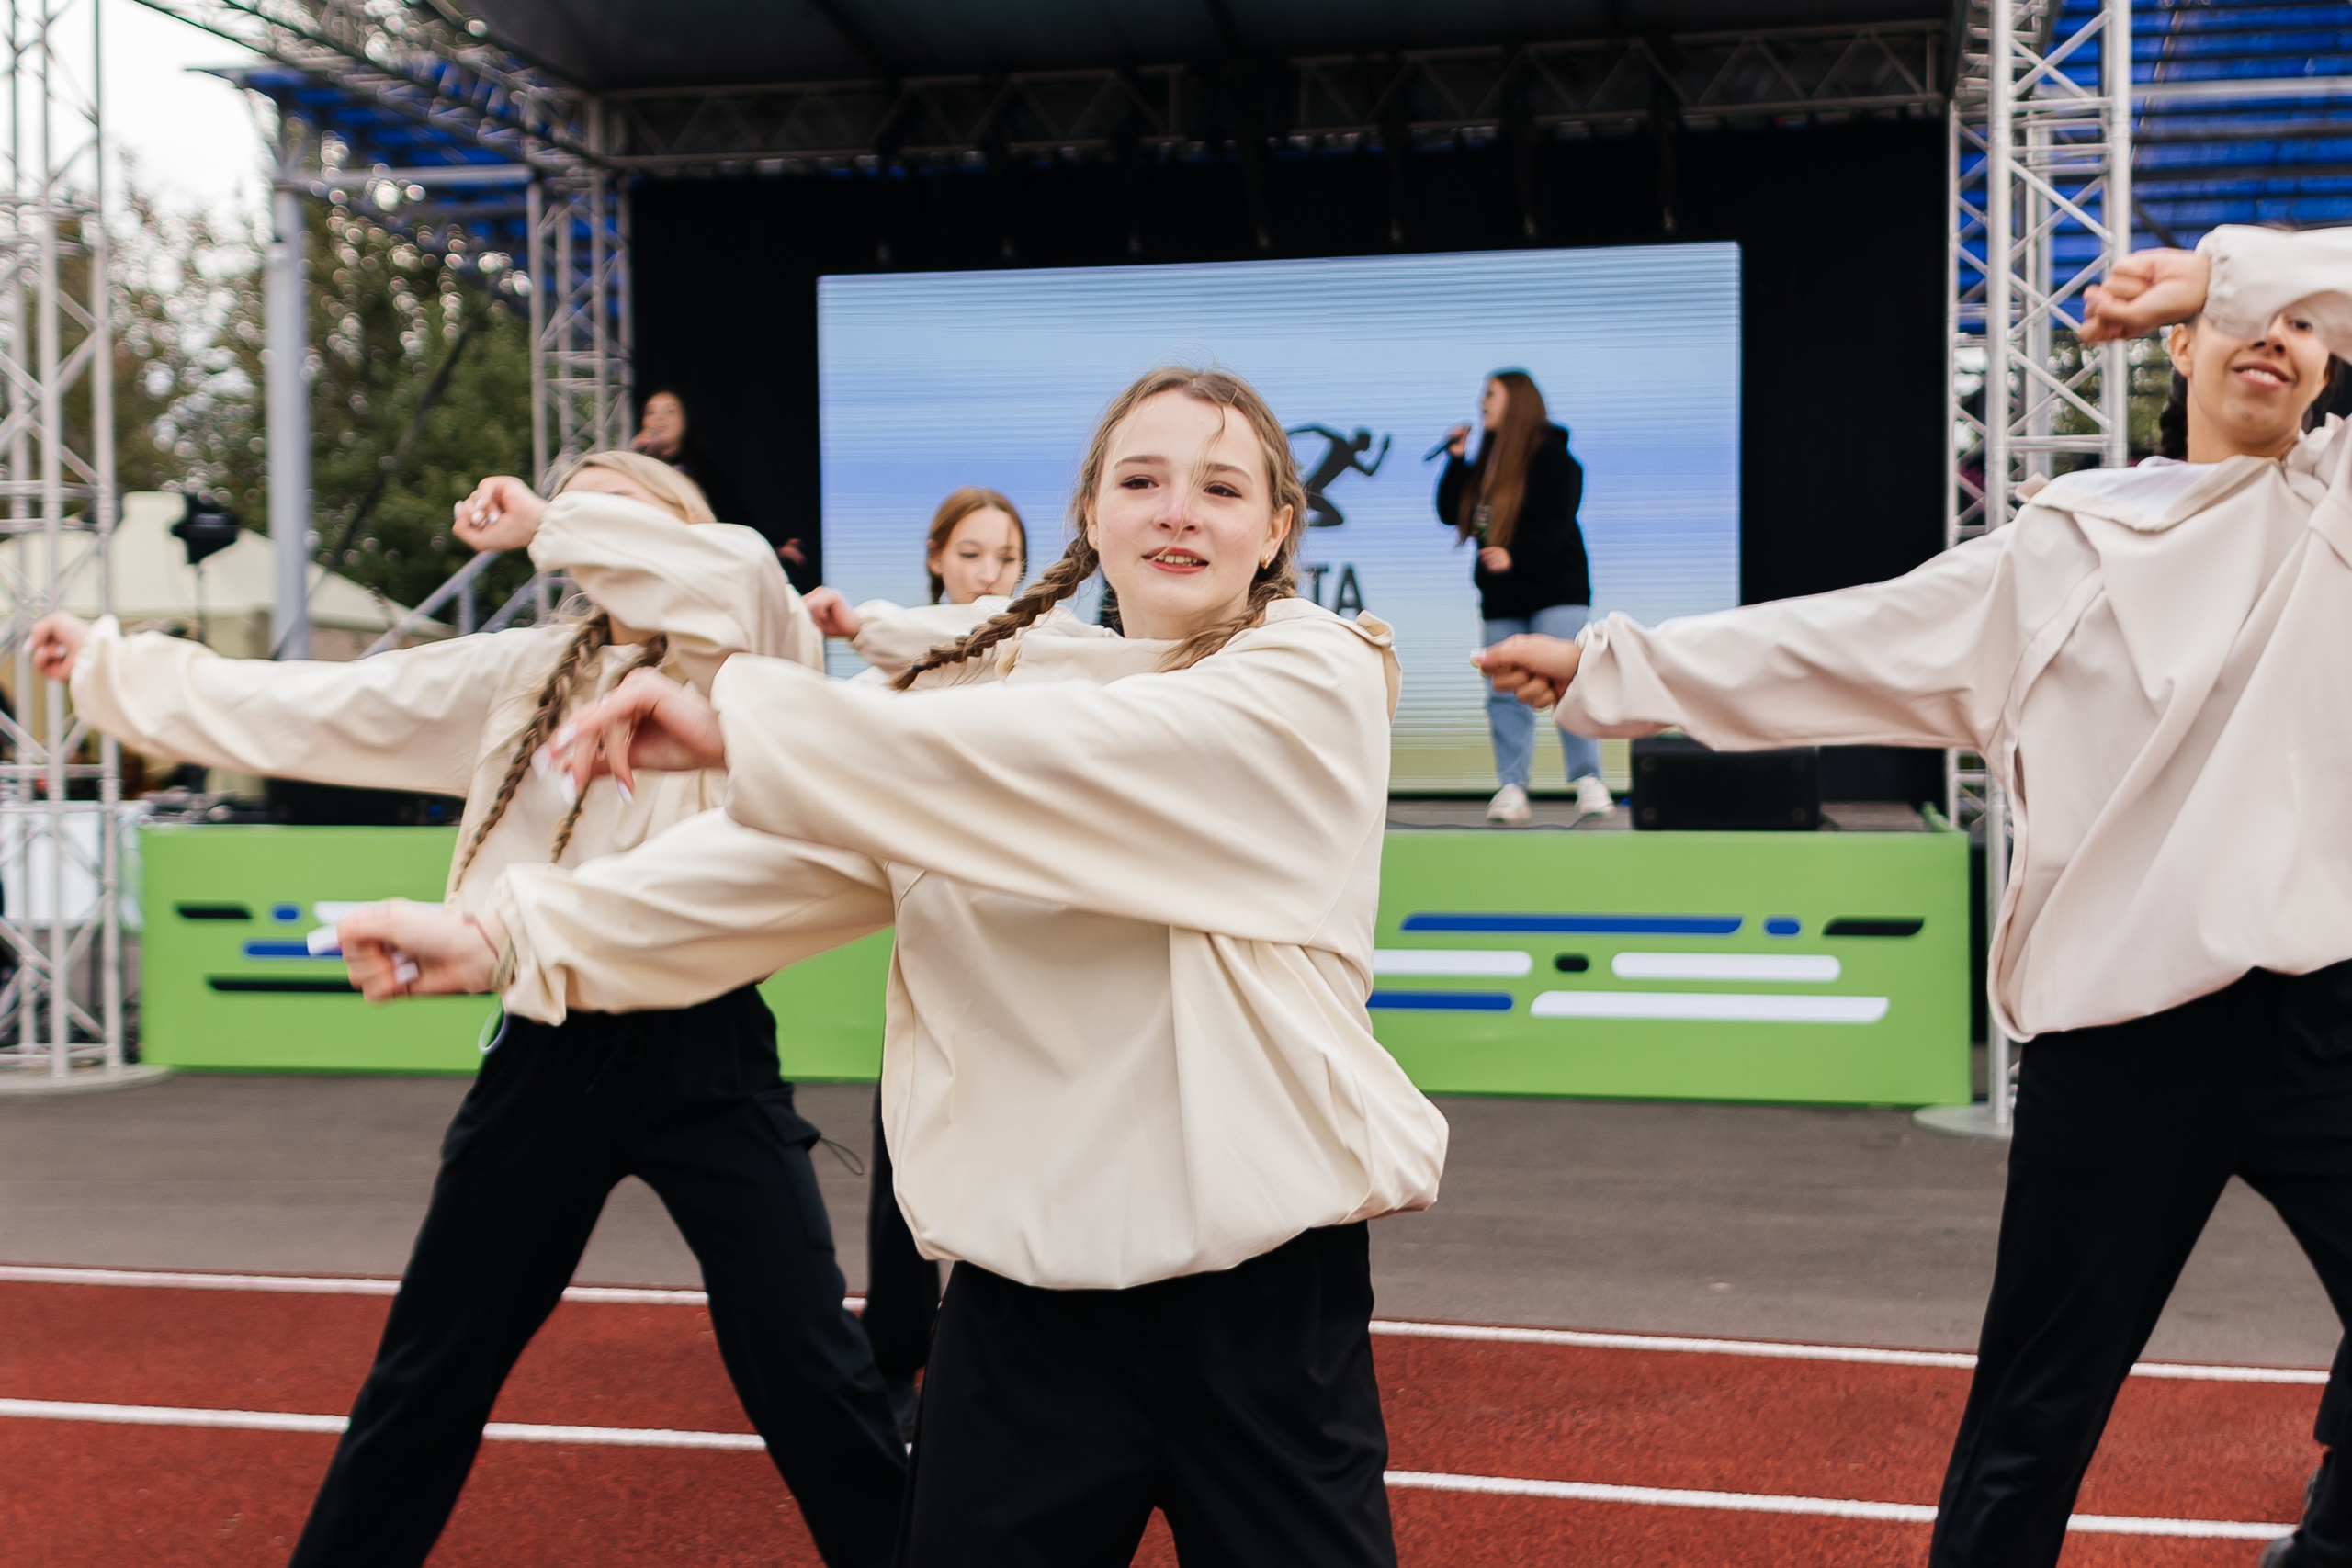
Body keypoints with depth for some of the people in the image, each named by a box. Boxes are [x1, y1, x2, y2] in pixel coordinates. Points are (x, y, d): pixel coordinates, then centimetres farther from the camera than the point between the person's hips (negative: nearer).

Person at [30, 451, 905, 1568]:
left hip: (703, 1056, -4)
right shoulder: (524, 675, 10)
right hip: (550, 1054, 5)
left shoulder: (748, 664, -3)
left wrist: (547, 523, -15)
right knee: (430, 1371, 16)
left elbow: (732, 579, -28)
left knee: (808, 1370, -6)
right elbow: (317, 709, 15)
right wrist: (107, 665, 20)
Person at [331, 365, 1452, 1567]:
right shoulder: (1006, 685, 11)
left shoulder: (1313, 680, -6)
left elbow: (1058, 759, -22)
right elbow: (800, 855, 1)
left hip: (1258, 1283, -4)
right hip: (1027, 1269, 4)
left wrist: (739, 726, -27)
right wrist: (510, 935, -7)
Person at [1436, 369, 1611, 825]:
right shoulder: (1484, 461, 14)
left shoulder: (1550, 455, -7)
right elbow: (1450, 513, 11)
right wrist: (1456, 458, 2)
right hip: (1501, 599, 7)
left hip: (1555, 592, -7)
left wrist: (1514, 555, -27)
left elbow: (1557, 521, -15)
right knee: (1504, 694, 2)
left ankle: (1588, 783, -11)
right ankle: (1512, 789, 3)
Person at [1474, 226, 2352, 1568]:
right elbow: (1834, 644, 14)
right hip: (2119, 1019, 1)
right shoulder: (2056, 553, 12)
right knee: (2039, 1412, 9)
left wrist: (2229, 267, -5)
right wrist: (1605, 667, 14)